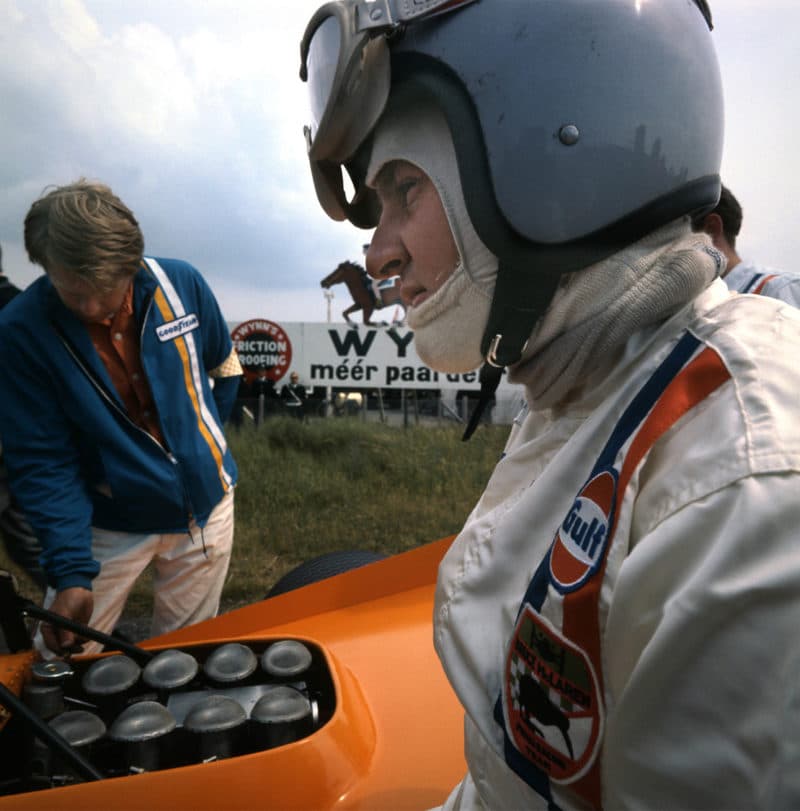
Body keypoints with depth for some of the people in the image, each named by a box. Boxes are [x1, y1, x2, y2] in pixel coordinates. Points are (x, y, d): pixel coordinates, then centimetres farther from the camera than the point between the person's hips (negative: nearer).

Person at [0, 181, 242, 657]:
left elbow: (224, 365, 6)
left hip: (207, 504, 2)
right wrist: (70, 572, -23)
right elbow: (42, 462, -16)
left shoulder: (181, 283, -13)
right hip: (110, 526, -1)